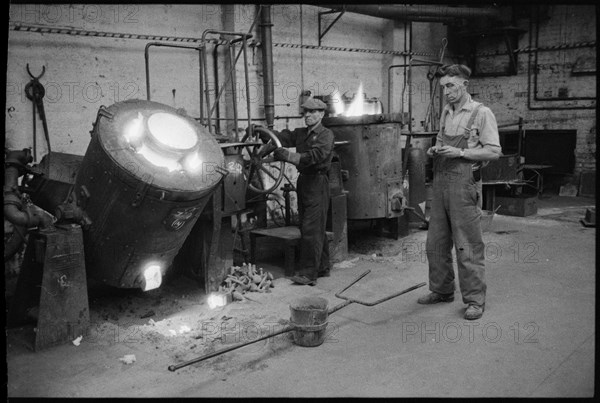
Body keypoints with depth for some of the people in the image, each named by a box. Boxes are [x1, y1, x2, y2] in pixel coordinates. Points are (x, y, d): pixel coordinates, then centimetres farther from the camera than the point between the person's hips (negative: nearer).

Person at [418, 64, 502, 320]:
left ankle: (475, 299, 9)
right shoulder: (445, 112, 15)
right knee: (435, 243, 11)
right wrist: (434, 150, 4)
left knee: (467, 246, -3)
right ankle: (441, 290, 26)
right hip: (440, 182, 7)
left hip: (464, 184, -7)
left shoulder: (481, 113, -5)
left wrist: (460, 152, -17)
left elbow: (494, 151, -10)